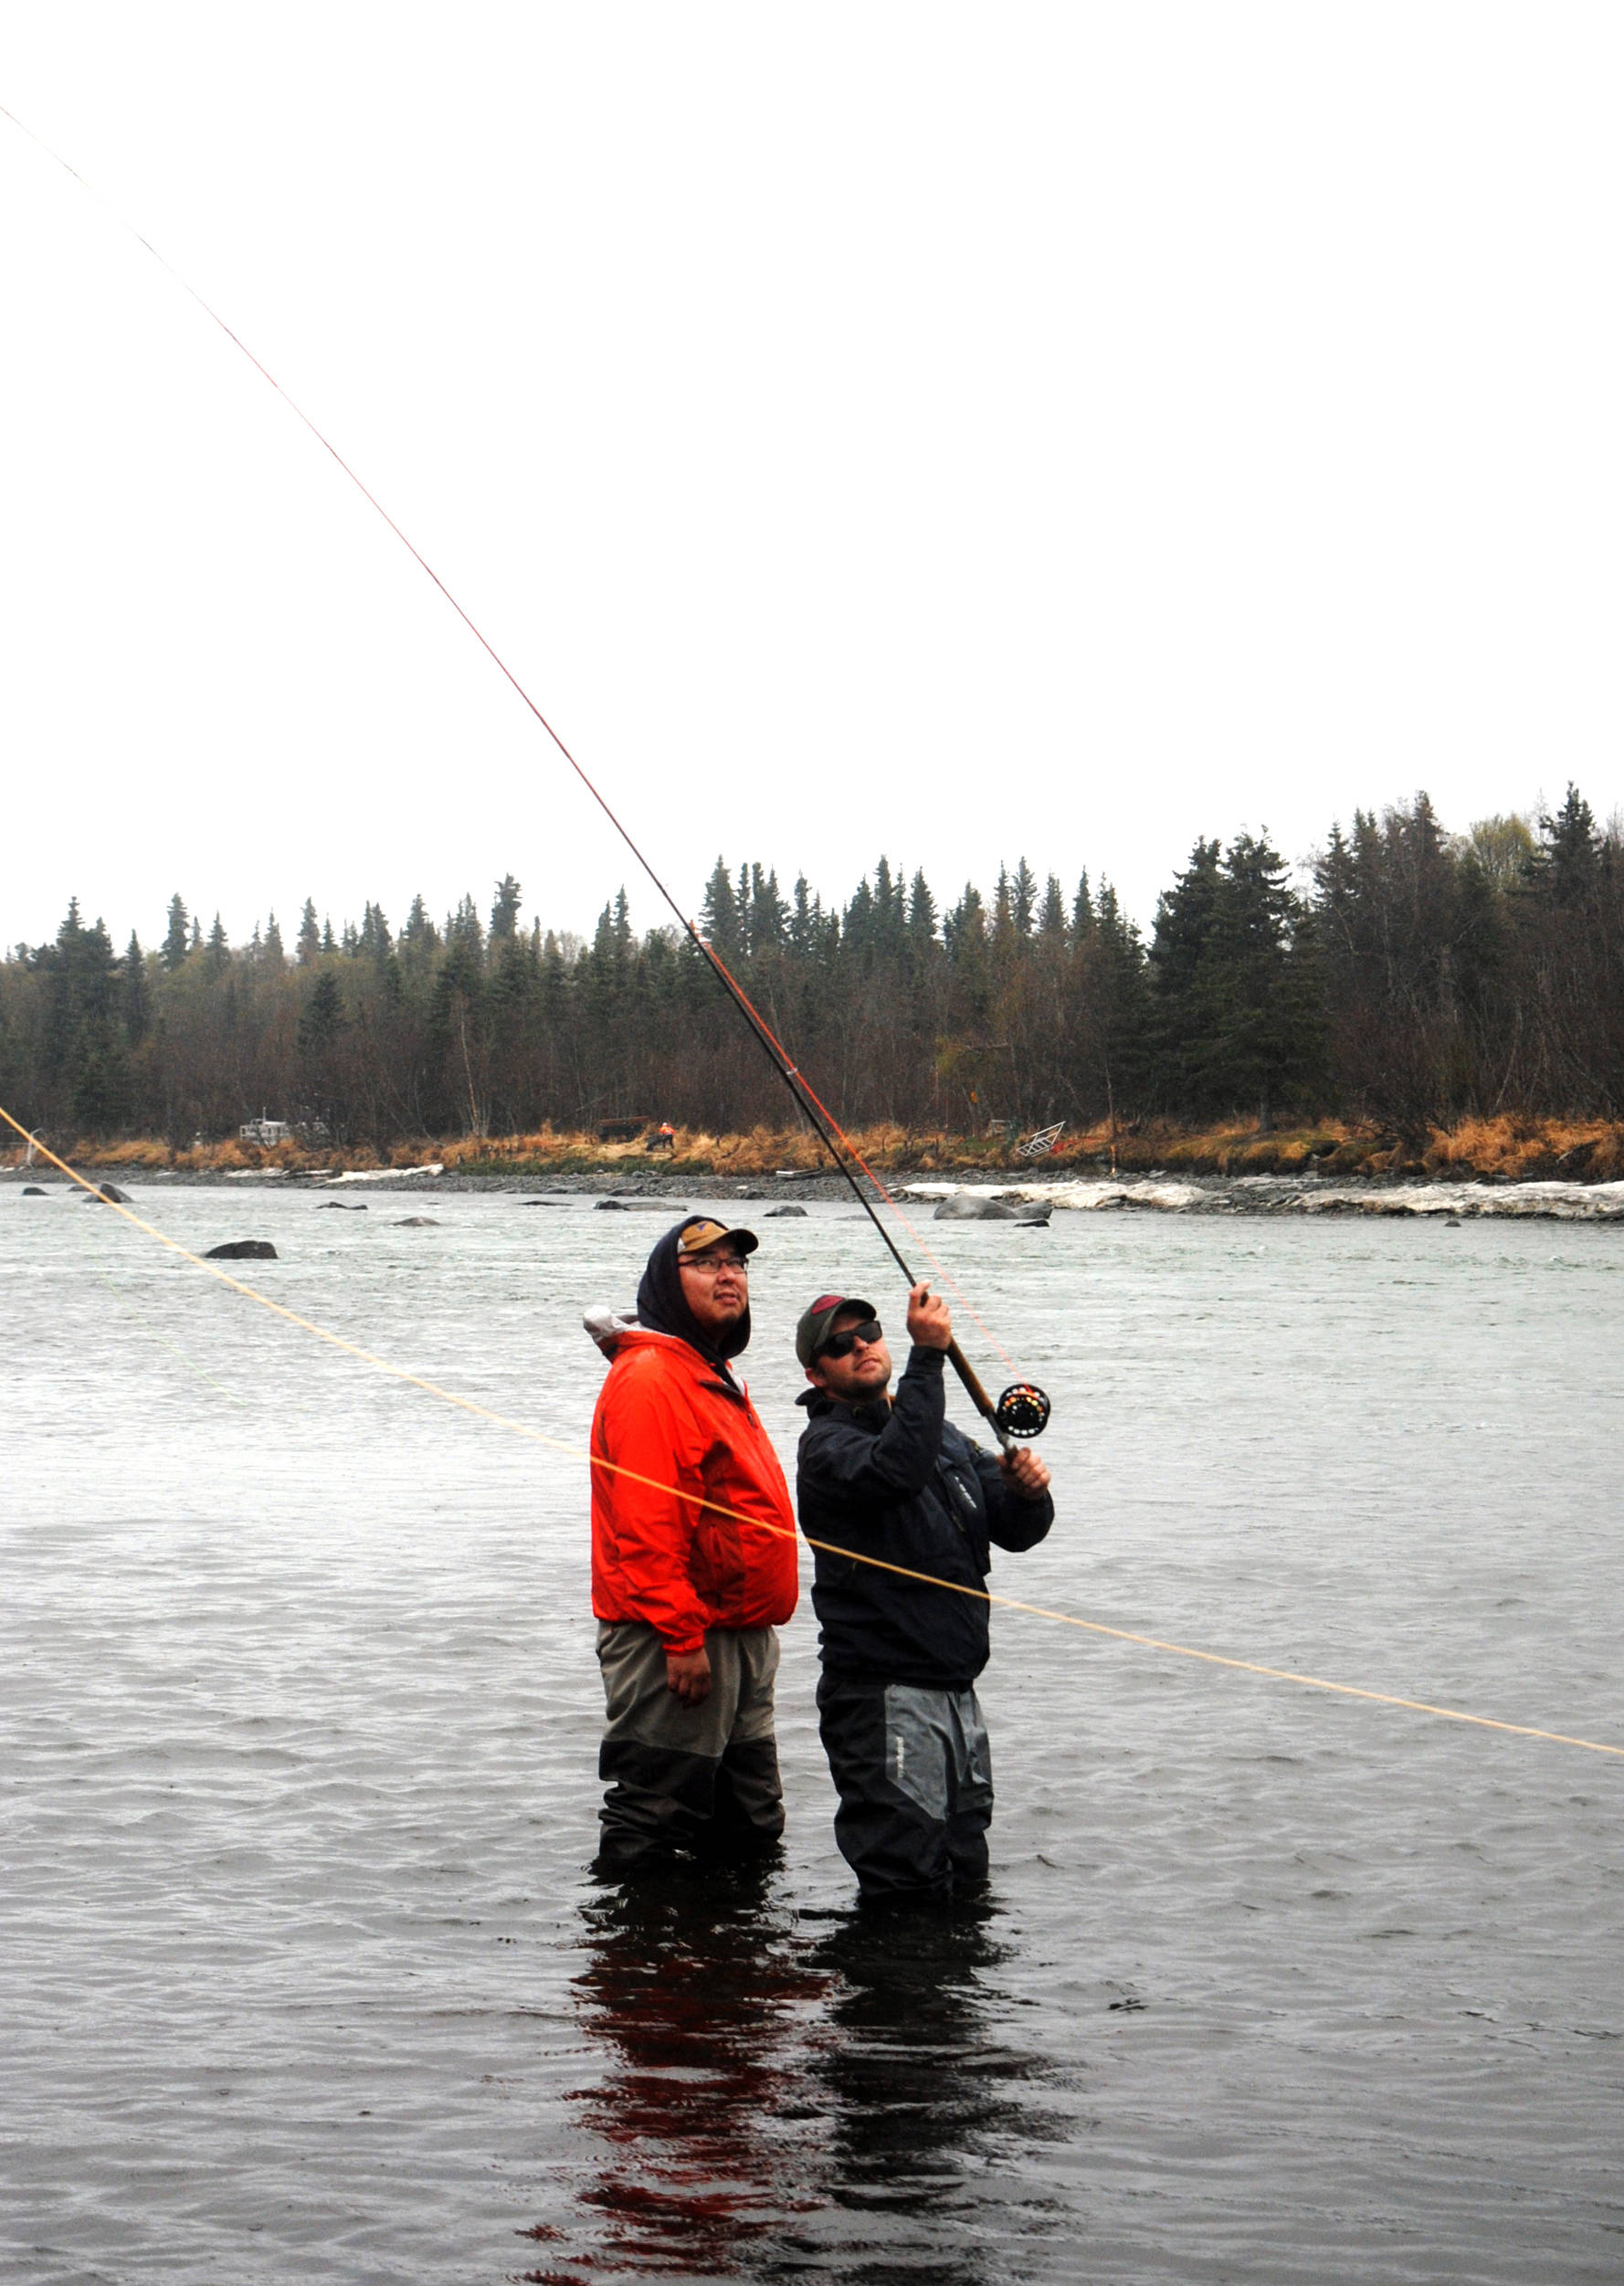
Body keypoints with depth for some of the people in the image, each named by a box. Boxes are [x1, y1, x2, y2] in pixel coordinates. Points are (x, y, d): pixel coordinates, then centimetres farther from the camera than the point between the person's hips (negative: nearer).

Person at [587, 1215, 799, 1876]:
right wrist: (682, 1636, -23)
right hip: (676, 1639, -10)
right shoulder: (648, 1377, -14)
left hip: (740, 1634, 10)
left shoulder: (715, 1376, 19)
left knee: (751, 1827, 14)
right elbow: (645, 1523, -21)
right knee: (651, 1823, -5)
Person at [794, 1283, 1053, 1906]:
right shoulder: (827, 1444, -8)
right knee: (909, 1888, -10)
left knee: (965, 1876, 14)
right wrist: (928, 1354, -29)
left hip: (956, 1689, 8)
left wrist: (1026, 1491, -10)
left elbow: (1017, 1532, 12)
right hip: (884, 1696, -8)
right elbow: (896, 1469, -30)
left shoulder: (946, 1436, 16)